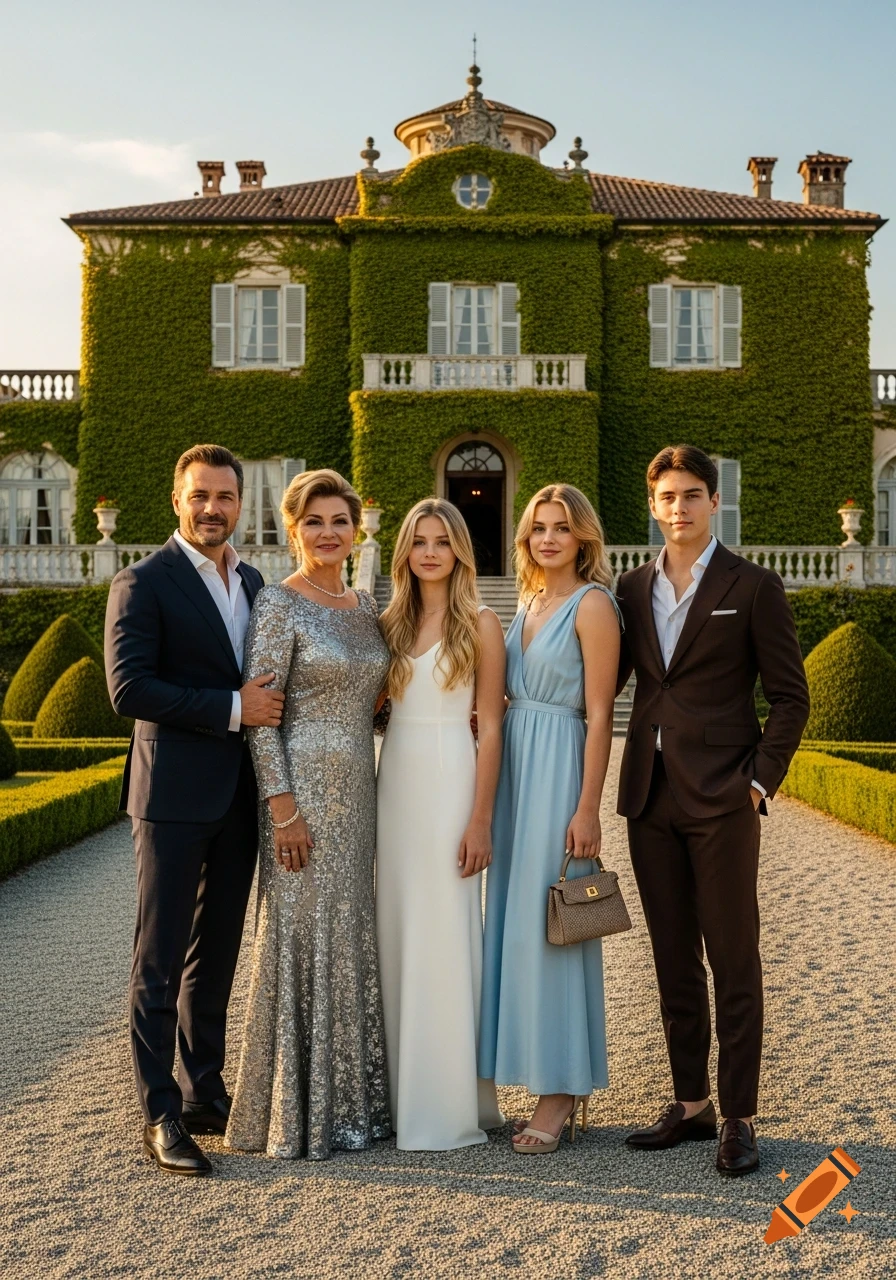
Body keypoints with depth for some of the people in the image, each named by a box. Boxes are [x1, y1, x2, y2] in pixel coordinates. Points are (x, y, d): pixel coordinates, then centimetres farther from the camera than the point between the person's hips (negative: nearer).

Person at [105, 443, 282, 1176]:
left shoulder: (253, 583, 13)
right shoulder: (143, 584, -8)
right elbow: (128, 689, -17)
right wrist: (232, 709, -18)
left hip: (240, 796, 7)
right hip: (175, 793, -6)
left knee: (218, 954, 14)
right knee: (161, 960, 1)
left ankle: (205, 1091, 27)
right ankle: (161, 1114, 10)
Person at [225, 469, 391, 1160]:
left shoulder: (365, 603, 12)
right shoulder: (278, 605, -9)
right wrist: (283, 807, -17)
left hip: (359, 791, 7)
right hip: (303, 791, -7)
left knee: (352, 937, 13)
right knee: (302, 936, -1)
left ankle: (351, 1098, 26)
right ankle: (296, 1112, 13)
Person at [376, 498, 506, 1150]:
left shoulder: (481, 623, -3)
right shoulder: (392, 623, 11)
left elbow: (490, 726, -7)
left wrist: (481, 819, -12)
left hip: (450, 783, -5)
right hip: (395, 783, 5)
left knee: (447, 939, -2)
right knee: (398, 936, 9)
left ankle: (451, 1103, 10)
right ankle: (404, 1091, 21)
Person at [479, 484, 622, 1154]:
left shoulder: (592, 604, -8)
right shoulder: (531, 601, 15)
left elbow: (599, 715, -13)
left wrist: (587, 809, -17)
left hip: (557, 768, -8)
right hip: (514, 767, 8)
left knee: (548, 923, -4)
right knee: (516, 917, 10)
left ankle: (562, 1092, 8)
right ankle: (560, 1083, 21)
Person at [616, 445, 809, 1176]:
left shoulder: (753, 587, -2)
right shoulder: (632, 589, 11)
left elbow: (790, 695, -2)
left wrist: (762, 780, -9)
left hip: (721, 799, -4)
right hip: (651, 798, 5)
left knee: (733, 962, 2)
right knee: (674, 960, 12)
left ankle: (740, 1118, 11)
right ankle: (691, 1103, 23)